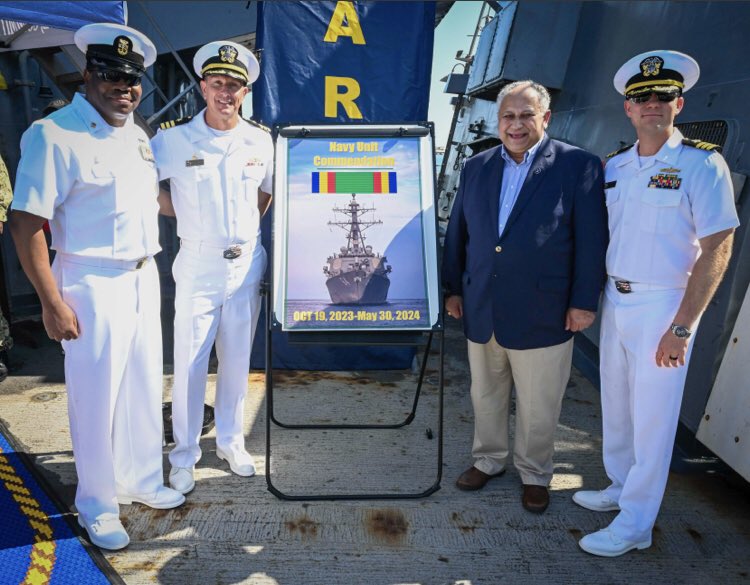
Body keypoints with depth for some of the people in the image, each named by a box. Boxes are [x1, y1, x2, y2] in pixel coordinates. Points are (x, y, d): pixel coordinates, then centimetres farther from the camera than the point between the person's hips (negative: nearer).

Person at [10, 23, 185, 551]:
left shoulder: (138, 135, 11)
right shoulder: (54, 135, -13)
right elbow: (26, 224, -16)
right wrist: (52, 303, -18)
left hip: (144, 279, 7)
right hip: (93, 285, -7)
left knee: (145, 388, 16)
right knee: (97, 398, 3)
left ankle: (142, 481, 36)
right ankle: (97, 505, 25)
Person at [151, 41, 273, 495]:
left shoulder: (261, 140, 2)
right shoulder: (174, 139, -6)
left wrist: (247, 229, 9)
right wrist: (184, 216, -5)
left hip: (247, 264, 3)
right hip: (198, 265, -2)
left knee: (237, 361, 12)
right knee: (190, 364, 2)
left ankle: (232, 442, 29)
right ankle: (185, 455, 20)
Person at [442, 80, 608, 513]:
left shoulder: (578, 165, -6)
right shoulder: (476, 168, 7)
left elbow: (592, 240, -7)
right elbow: (458, 233, 11)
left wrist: (585, 301, -9)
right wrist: (453, 289, 10)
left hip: (543, 313, -4)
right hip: (481, 311, 4)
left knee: (538, 407, 11)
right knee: (486, 395, 19)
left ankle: (535, 474, 34)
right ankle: (489, 460, 40)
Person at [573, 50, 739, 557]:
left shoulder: (702, 164, -10)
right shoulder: (614, 166, 7)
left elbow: (717, 249, -13)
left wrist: (682, 327, -17)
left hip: (663, 305, -6)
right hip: (615, 300, 6)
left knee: (652, 418, 4)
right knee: (616, 406, 17)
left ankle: (635, 525, 19)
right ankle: (621, 489, 38)